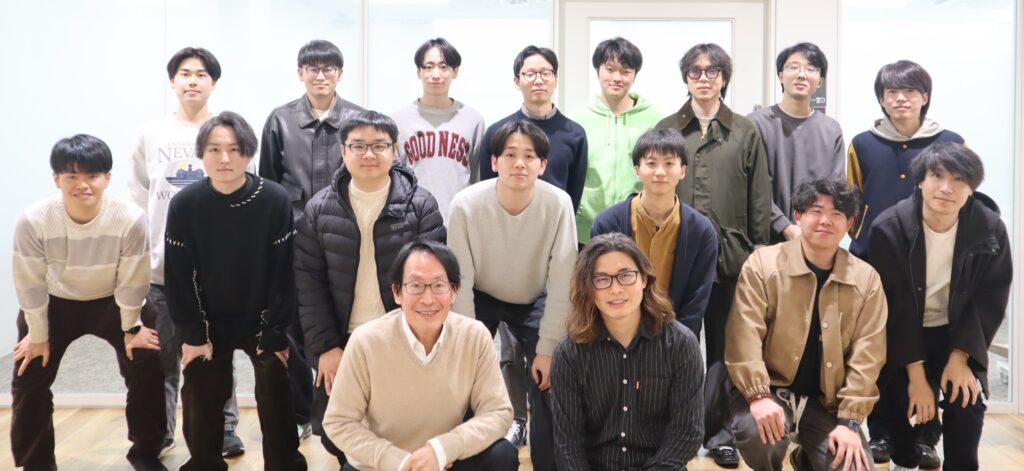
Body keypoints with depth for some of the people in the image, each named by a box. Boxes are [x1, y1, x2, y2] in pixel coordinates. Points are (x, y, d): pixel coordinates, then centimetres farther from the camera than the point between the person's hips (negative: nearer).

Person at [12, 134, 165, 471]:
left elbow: (131, 281, -18)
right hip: (55, 303, 0)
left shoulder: (130, 219, -32)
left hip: (114, 303, 0)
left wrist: (131, 328, -7)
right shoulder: (33, 220, -31)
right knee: (28, 379, 0)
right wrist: (38, 334, -8)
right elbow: (30, 284, -17)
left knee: (147, 370, -4)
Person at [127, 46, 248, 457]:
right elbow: (138, 199, 12)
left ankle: (224, 429, 16)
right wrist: (140, 251, 7)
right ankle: (159, 432, 19)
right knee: (162, 356, 8)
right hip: (162, 265, 2)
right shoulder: (150, 134, 7)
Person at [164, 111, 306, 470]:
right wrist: (192, 334, -7)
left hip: (262, 323, -1)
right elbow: (179, 276, -6)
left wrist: (275, 334, -13)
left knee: (276, 402, 1)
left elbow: (283, 273, -13)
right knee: (200, 406, 6)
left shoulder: (275, 201, -18)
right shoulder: (184, 205, -13)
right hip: (208, 324, 2)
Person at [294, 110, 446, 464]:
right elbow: (308, 282, -1)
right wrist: (324, 346, -7)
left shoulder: (421, 205, -6)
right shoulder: (320, 209, 0)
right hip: (342, 344, 2)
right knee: (334, 435, 11)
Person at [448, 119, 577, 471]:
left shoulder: (558, 204, -27)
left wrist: (547, 348, -16)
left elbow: (561, 282, -19)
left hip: (535, 302, 1)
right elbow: (460, 281, -19)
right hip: (480, 299, 0)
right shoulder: (466, 204, -28)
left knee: (550, 386, -6)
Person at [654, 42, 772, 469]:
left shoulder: (746, 133, 6)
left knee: (723, 346, 6)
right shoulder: (666, 129, 7)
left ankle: (718, 430, 16)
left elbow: (759, 201, 6)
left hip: (730, 255, 0)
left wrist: (760, 252, 3)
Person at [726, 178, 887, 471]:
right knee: (756, 432, -34)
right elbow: (744, 335, -14)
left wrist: (849, 420, -10)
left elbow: (867, 354, -3)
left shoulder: (866, 279, 1)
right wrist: (758, 395, -25)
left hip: (827, 401, 3)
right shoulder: (763, 263, -7)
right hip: (771, 390, -2)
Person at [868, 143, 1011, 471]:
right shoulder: (889, 228, -21)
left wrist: (960, 356, -16)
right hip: (904, 334, -1)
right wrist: (916, 373, -21)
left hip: (959, 332, 1)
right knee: (904, 401, -15)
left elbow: (990, 299, -7)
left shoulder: (990, 229, -15)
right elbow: (894, 305, -19)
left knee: (968, 400, -18)